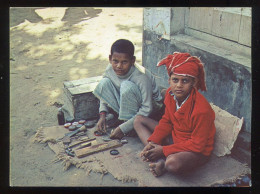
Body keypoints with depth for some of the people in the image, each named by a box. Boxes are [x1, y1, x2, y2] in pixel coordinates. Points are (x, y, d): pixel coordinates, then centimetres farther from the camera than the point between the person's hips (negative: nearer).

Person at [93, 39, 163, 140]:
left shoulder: (141, 76, -31)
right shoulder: (110, 69, -14)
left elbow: (147, 110, -31)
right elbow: (105, 92, 2)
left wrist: (123, 128, -33)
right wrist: (102, 115, -14)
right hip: (125, 106, 6)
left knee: (127, 86, -34)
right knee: (104, 83, -16)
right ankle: (122, 117, -8)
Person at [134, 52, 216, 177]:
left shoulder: (201, 110, -30)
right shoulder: (170, 93, -8)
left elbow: (197, 145, -24)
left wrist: (163, 150, -23)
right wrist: (152, 142, -8)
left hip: (197, 151, -8)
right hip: (174, 137, 8)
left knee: (173, 163, -42)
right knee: (139, 120, 4)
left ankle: (163, 165, -2)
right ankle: (160, 161, -13)